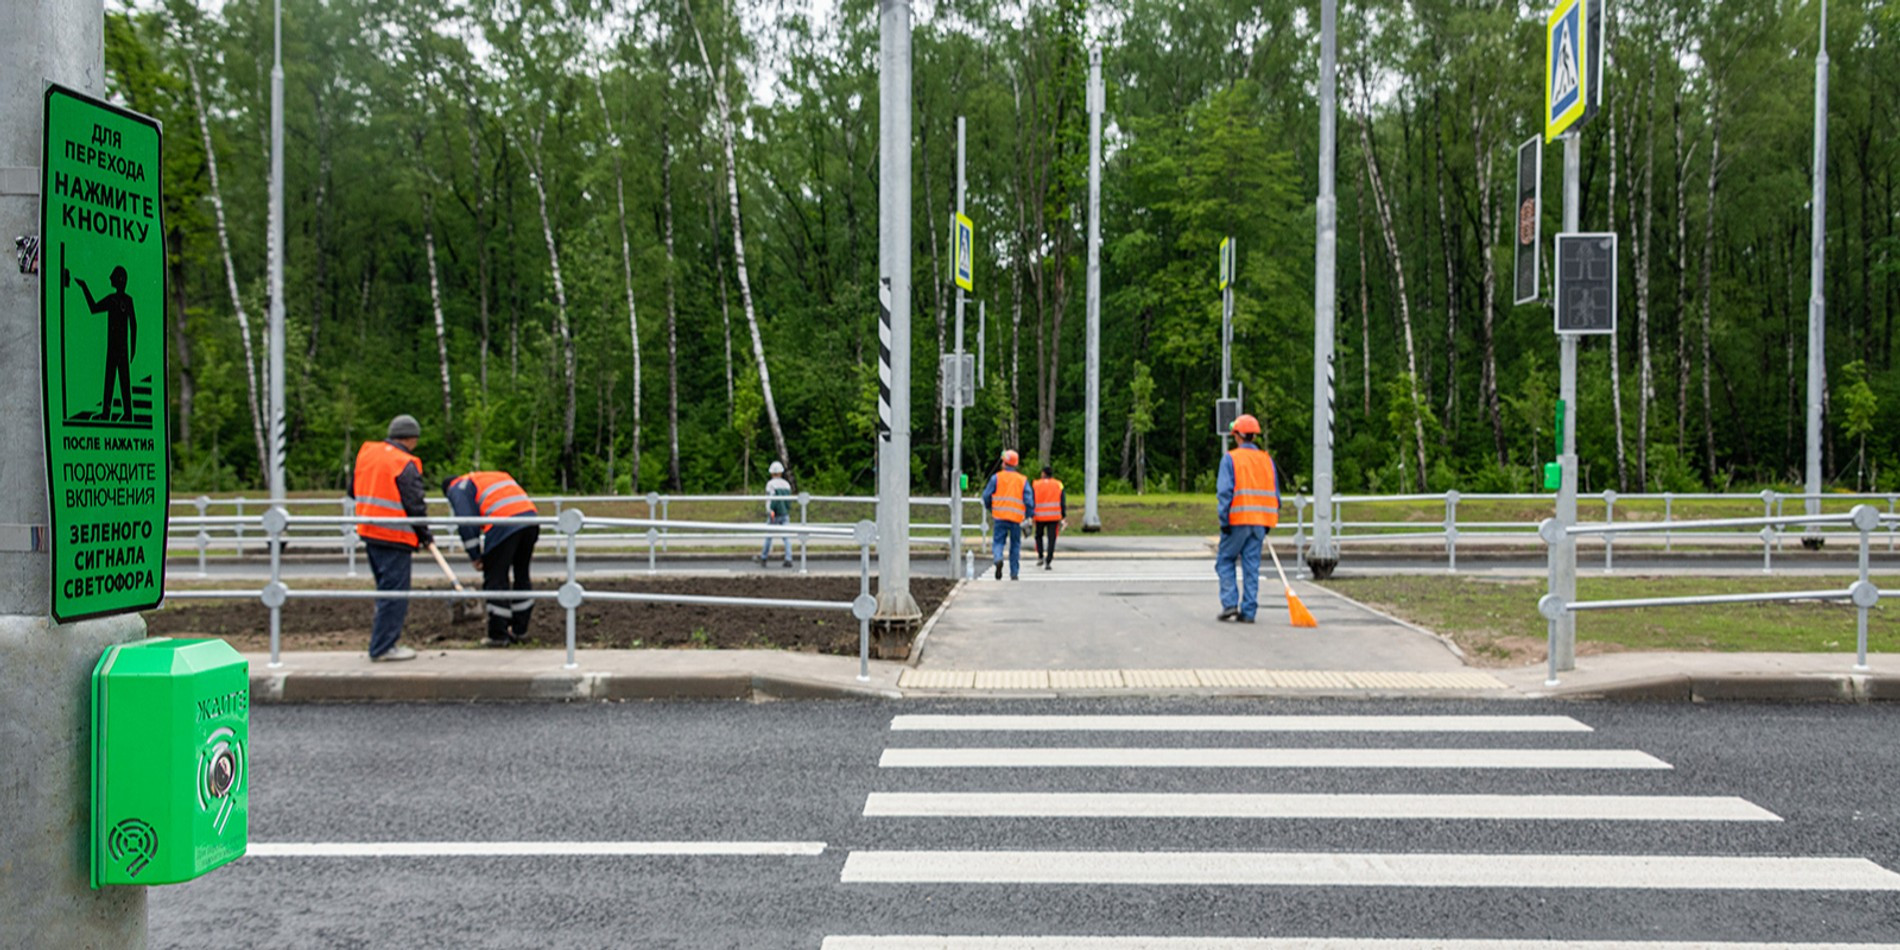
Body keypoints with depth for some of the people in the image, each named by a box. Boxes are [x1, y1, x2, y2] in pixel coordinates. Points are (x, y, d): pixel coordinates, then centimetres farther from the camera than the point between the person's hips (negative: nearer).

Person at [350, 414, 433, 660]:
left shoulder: (367, 453, 10)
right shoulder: (406, 465, -14)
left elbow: (353, 491, 20)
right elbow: (414, 505, -13)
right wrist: (425, 534, -1)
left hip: (368, 532, 8)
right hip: (394, 537, -8)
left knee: (386, 588, 19)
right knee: (394, 592, -3)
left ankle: (384, 640, 24)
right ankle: (383, 646, -1)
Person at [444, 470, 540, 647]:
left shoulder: (457, 488, 17)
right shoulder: (500, 476, 37)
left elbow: (466, 522, 0)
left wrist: (475, 555, 4)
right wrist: (529, 547, 30)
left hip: (504, 526, -7)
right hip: (530, 516, 7)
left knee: (495, 580, 4)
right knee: (522, 576, 19)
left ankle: (498, 635, 9)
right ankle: (520, 630, 28)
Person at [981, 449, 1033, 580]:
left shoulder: (996, 477, 2)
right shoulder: (1023, 480, 7)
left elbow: (986, 496, 1)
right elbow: (1029, 500, 1)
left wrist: (989, 509, 19)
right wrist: (1027, 516, 9)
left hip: (1000, 516, -1)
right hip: (1016, 518, 1)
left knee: (998, 541, 3)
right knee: (1015, 545, 10)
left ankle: (998, 559, -28)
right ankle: (1014, 573, 11)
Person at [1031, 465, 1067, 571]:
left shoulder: (1035, 485, 3)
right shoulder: (1058, 485, 5)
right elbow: (1063, 503, 2)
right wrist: (1063, 517, 6)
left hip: (1039, 516, 0)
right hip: (1054, 517, 0)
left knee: (1039, 536, 22)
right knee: (1051, 539, 2)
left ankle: (1040, 556, 11)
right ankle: (1047, 562, -5)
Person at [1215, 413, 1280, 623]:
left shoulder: (1230, 458, -4)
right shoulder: (1267, 459, 11)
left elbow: (1225, 492, -11)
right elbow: (1275, 493, 12)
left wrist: (1224, 520, -8)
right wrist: (1269, 523, 18)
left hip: (1238, 520, -4)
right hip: (1260, 521, 4)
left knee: (1225, 561, 9)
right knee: (1252, 565, 7)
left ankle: (1229, 603, -2)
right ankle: (1248, 611, 5)